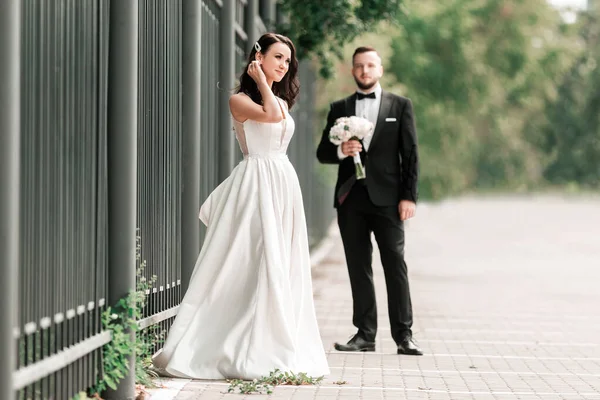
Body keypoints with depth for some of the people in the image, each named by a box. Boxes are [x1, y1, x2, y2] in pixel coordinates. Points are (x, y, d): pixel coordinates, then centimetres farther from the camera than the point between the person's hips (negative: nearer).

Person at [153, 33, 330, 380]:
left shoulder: (283, 101, 18)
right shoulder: (240, 100, -3)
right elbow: (270, 115, -21)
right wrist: (261, 81, -10)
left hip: (284, 186, 8)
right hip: (255, 185, -7)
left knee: (282, 269, 5)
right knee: (253, 265, -11)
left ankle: (274, 348, 10)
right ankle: (245, 352, -6)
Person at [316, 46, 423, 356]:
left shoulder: (400, 106, 8)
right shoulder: (339, 109, 14)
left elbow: (410, 154, 3)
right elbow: (322, 152, 12)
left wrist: (409, 196, -6)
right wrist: (340, 151, -11)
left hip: (387, 199, -3)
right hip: (351, 199, 3)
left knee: (395, 266, -6)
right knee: (359, 269, 4)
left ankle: (403, 335, -3)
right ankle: (365, 334, 8)